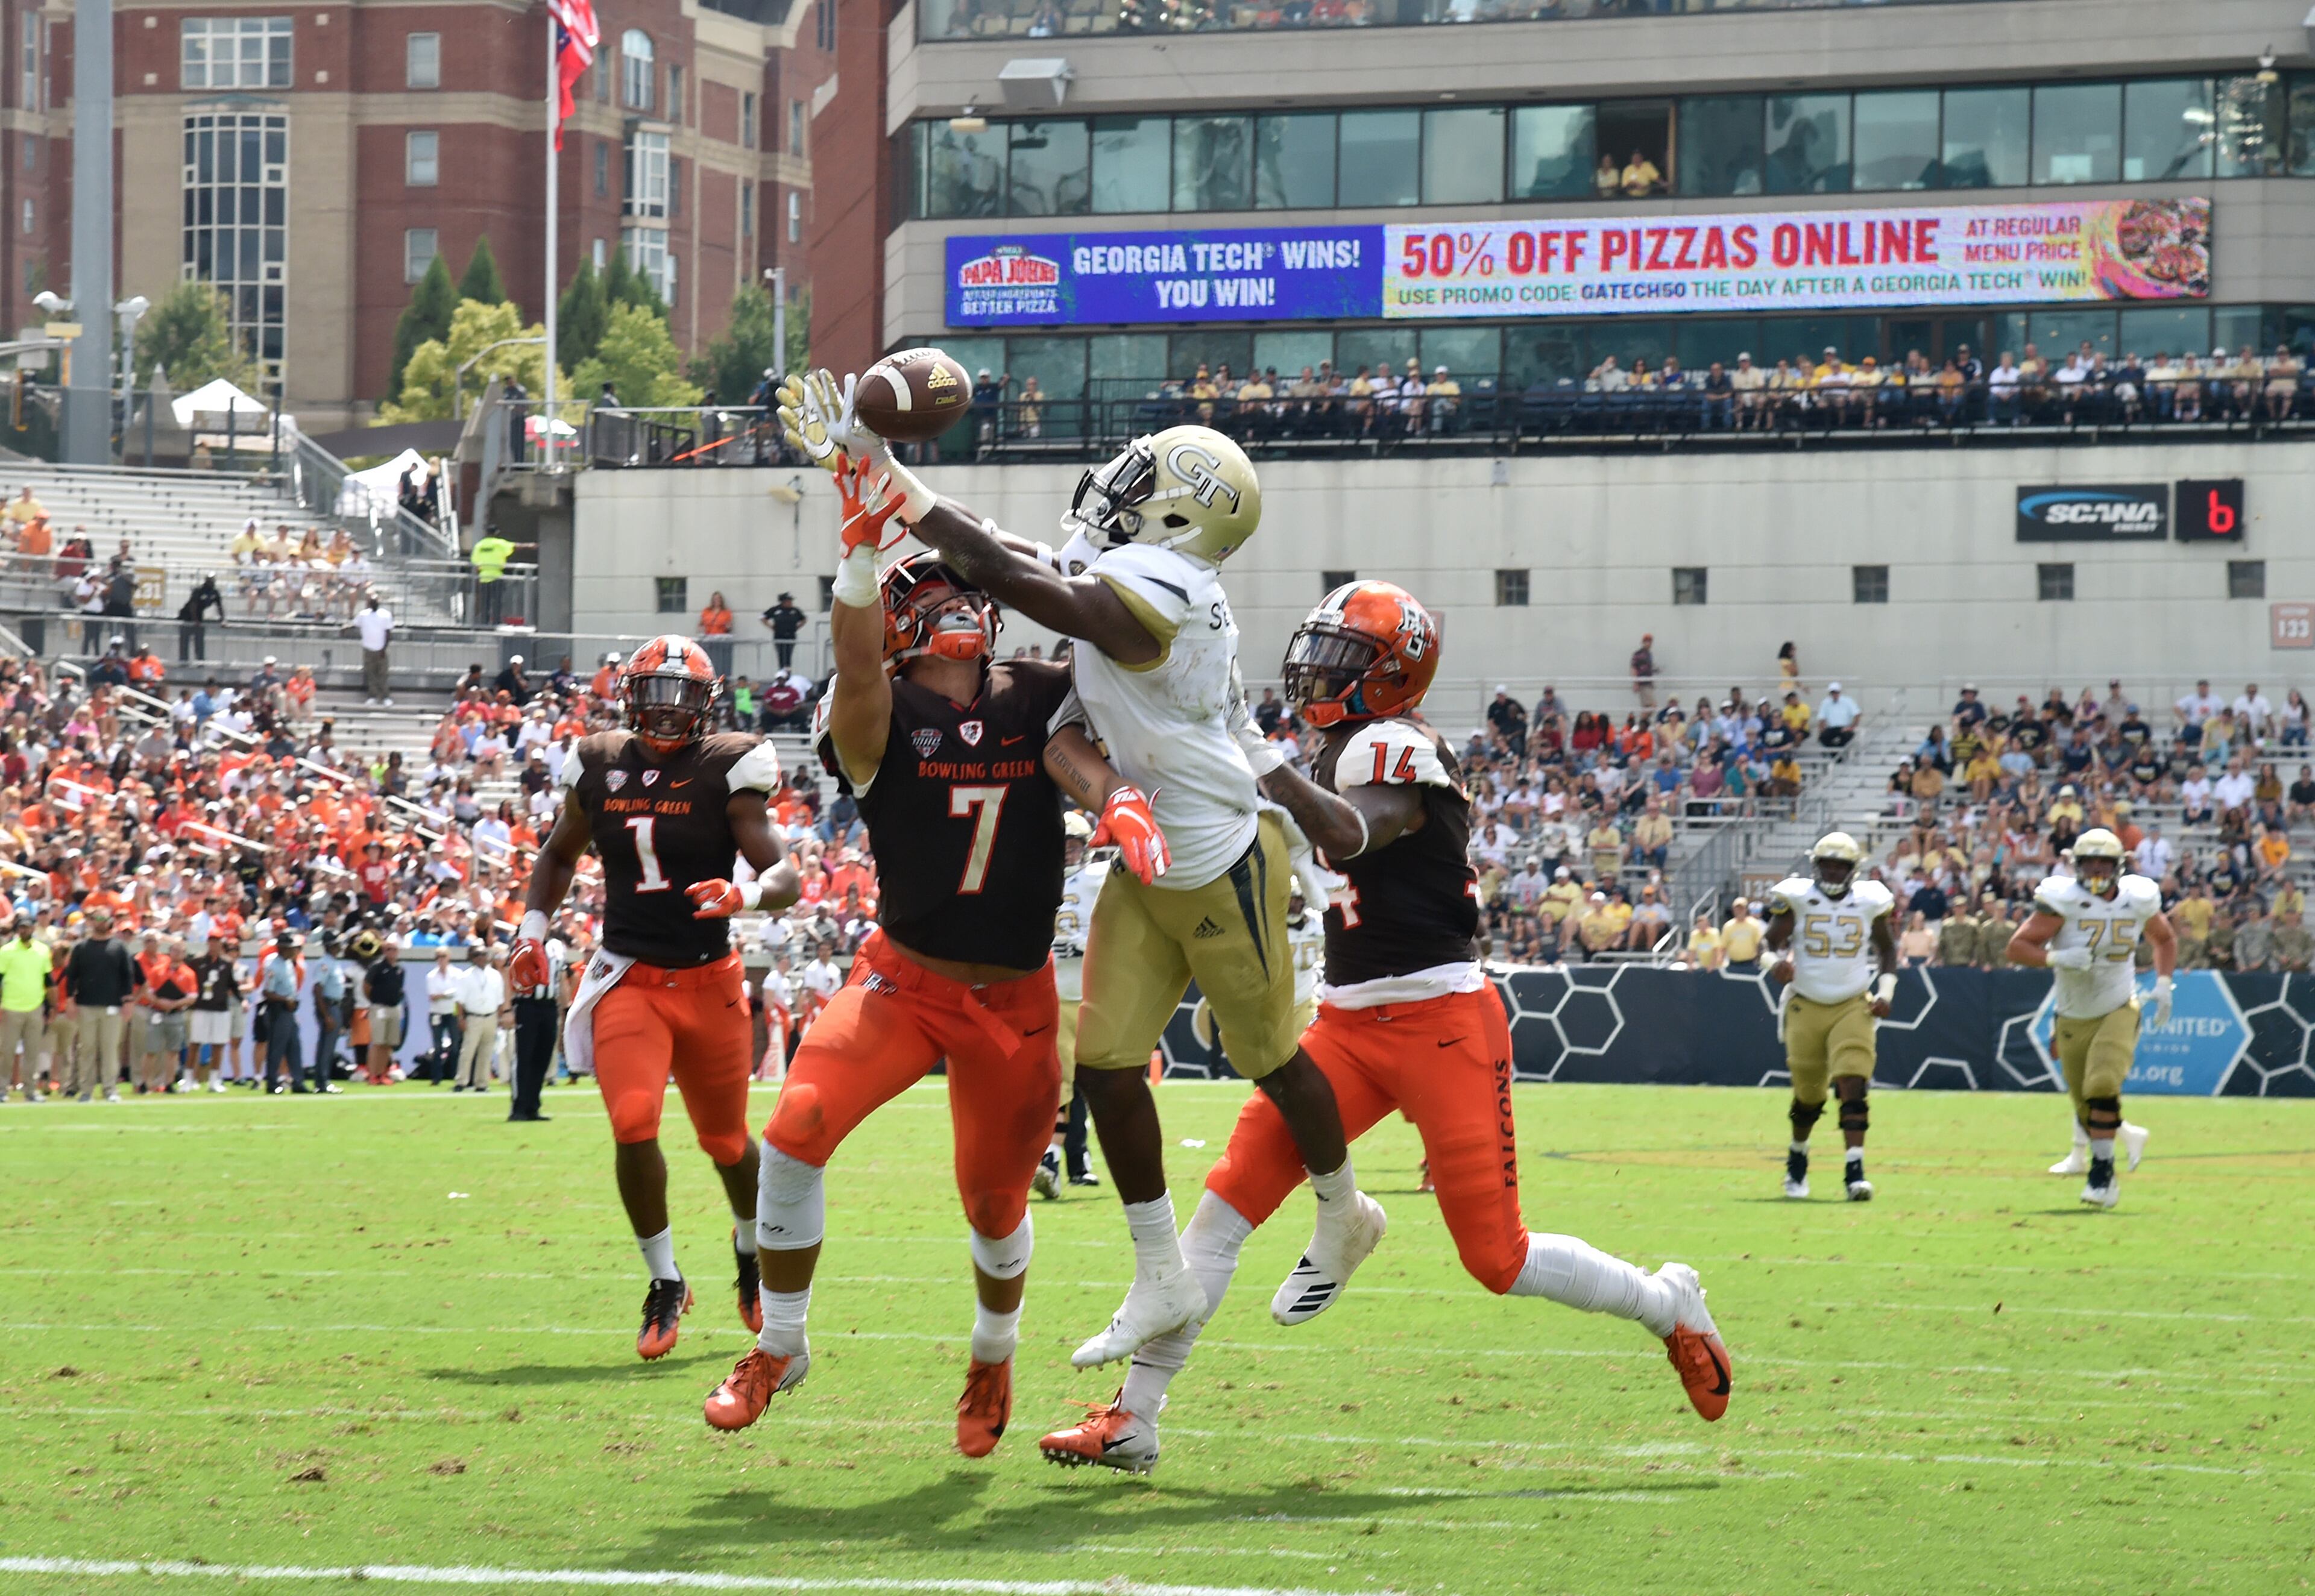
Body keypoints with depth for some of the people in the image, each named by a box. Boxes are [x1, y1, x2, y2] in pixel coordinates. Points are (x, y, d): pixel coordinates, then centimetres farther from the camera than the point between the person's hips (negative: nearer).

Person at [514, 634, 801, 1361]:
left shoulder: (727, 769, -7)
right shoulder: (600, 768, 3)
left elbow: (785, 877, -12)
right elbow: (559, 854, 22)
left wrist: (746, 895, -33)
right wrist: (532, 928, 9)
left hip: (708, 982, -1)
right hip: (627, 979, 1)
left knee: (725, 1139, 13)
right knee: (633, 1123, -20)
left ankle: (752, 1246, 46)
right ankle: (665, 1282, -3)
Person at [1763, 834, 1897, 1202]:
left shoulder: (1869, 902, 2)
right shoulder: (1796, 898, -2)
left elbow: (1887, 950, 14)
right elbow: (1772, 942, -2)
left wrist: (1886, 992, 1)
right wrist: (1778, 963, -25)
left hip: (1853, 1006, 0)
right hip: (1806, 1006, 0)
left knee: (1853, 1086, -17)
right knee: (1807, 1095, 9)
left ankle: (1855, 1171, -21)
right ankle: (1797, 1157, 37)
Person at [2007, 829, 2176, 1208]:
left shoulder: (2139, 900, -4)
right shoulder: (2063, 900, -14)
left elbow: (2165, 939, 17)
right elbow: (2017, 947, -16)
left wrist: (2163, 985, 5)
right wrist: (2056, 958, -33)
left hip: (2119, 1011, 0)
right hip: (2074, 1018, 0)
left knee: (2102, 1086, -24)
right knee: (2087, 1113, 7)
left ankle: (2103, 1172, -14)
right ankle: (2129, 1138, 39)